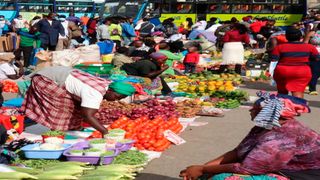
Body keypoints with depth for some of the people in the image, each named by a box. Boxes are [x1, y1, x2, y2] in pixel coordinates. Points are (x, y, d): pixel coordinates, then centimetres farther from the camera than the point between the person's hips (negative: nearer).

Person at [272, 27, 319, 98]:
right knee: (298, 93, -5)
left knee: (282, 93, 18)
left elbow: (273, 60, -6)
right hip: (302, 72, -1)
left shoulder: (279, 47, -2)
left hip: (282, 71, 1)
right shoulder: (309, 47, 1)